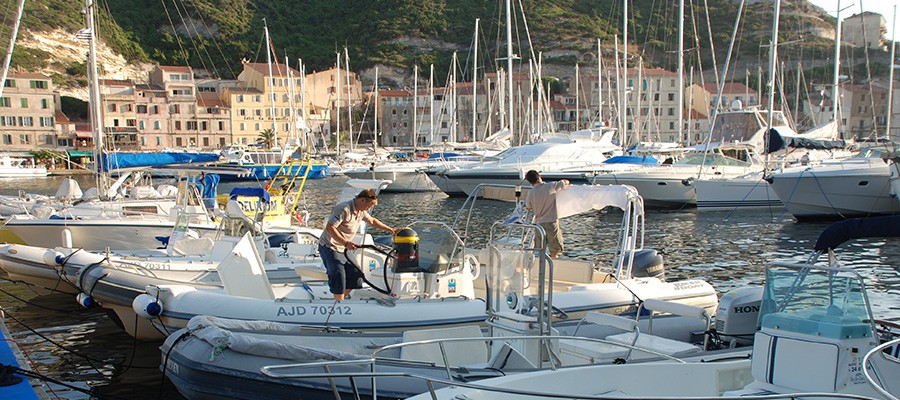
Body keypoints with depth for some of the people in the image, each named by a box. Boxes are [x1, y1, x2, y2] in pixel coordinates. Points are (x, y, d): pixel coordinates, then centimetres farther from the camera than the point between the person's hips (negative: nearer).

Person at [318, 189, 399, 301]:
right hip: (329, 247, -9)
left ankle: (338, 302, 19)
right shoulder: (344, 209, -23)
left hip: (342, 249, 9)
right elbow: (329, 228, -29)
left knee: (355, 277, 6)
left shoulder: (361, 211, 6)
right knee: (339, 276, -20)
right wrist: (346, 243, -35)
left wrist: (390, 230, 26)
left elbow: (372, 221, 26)